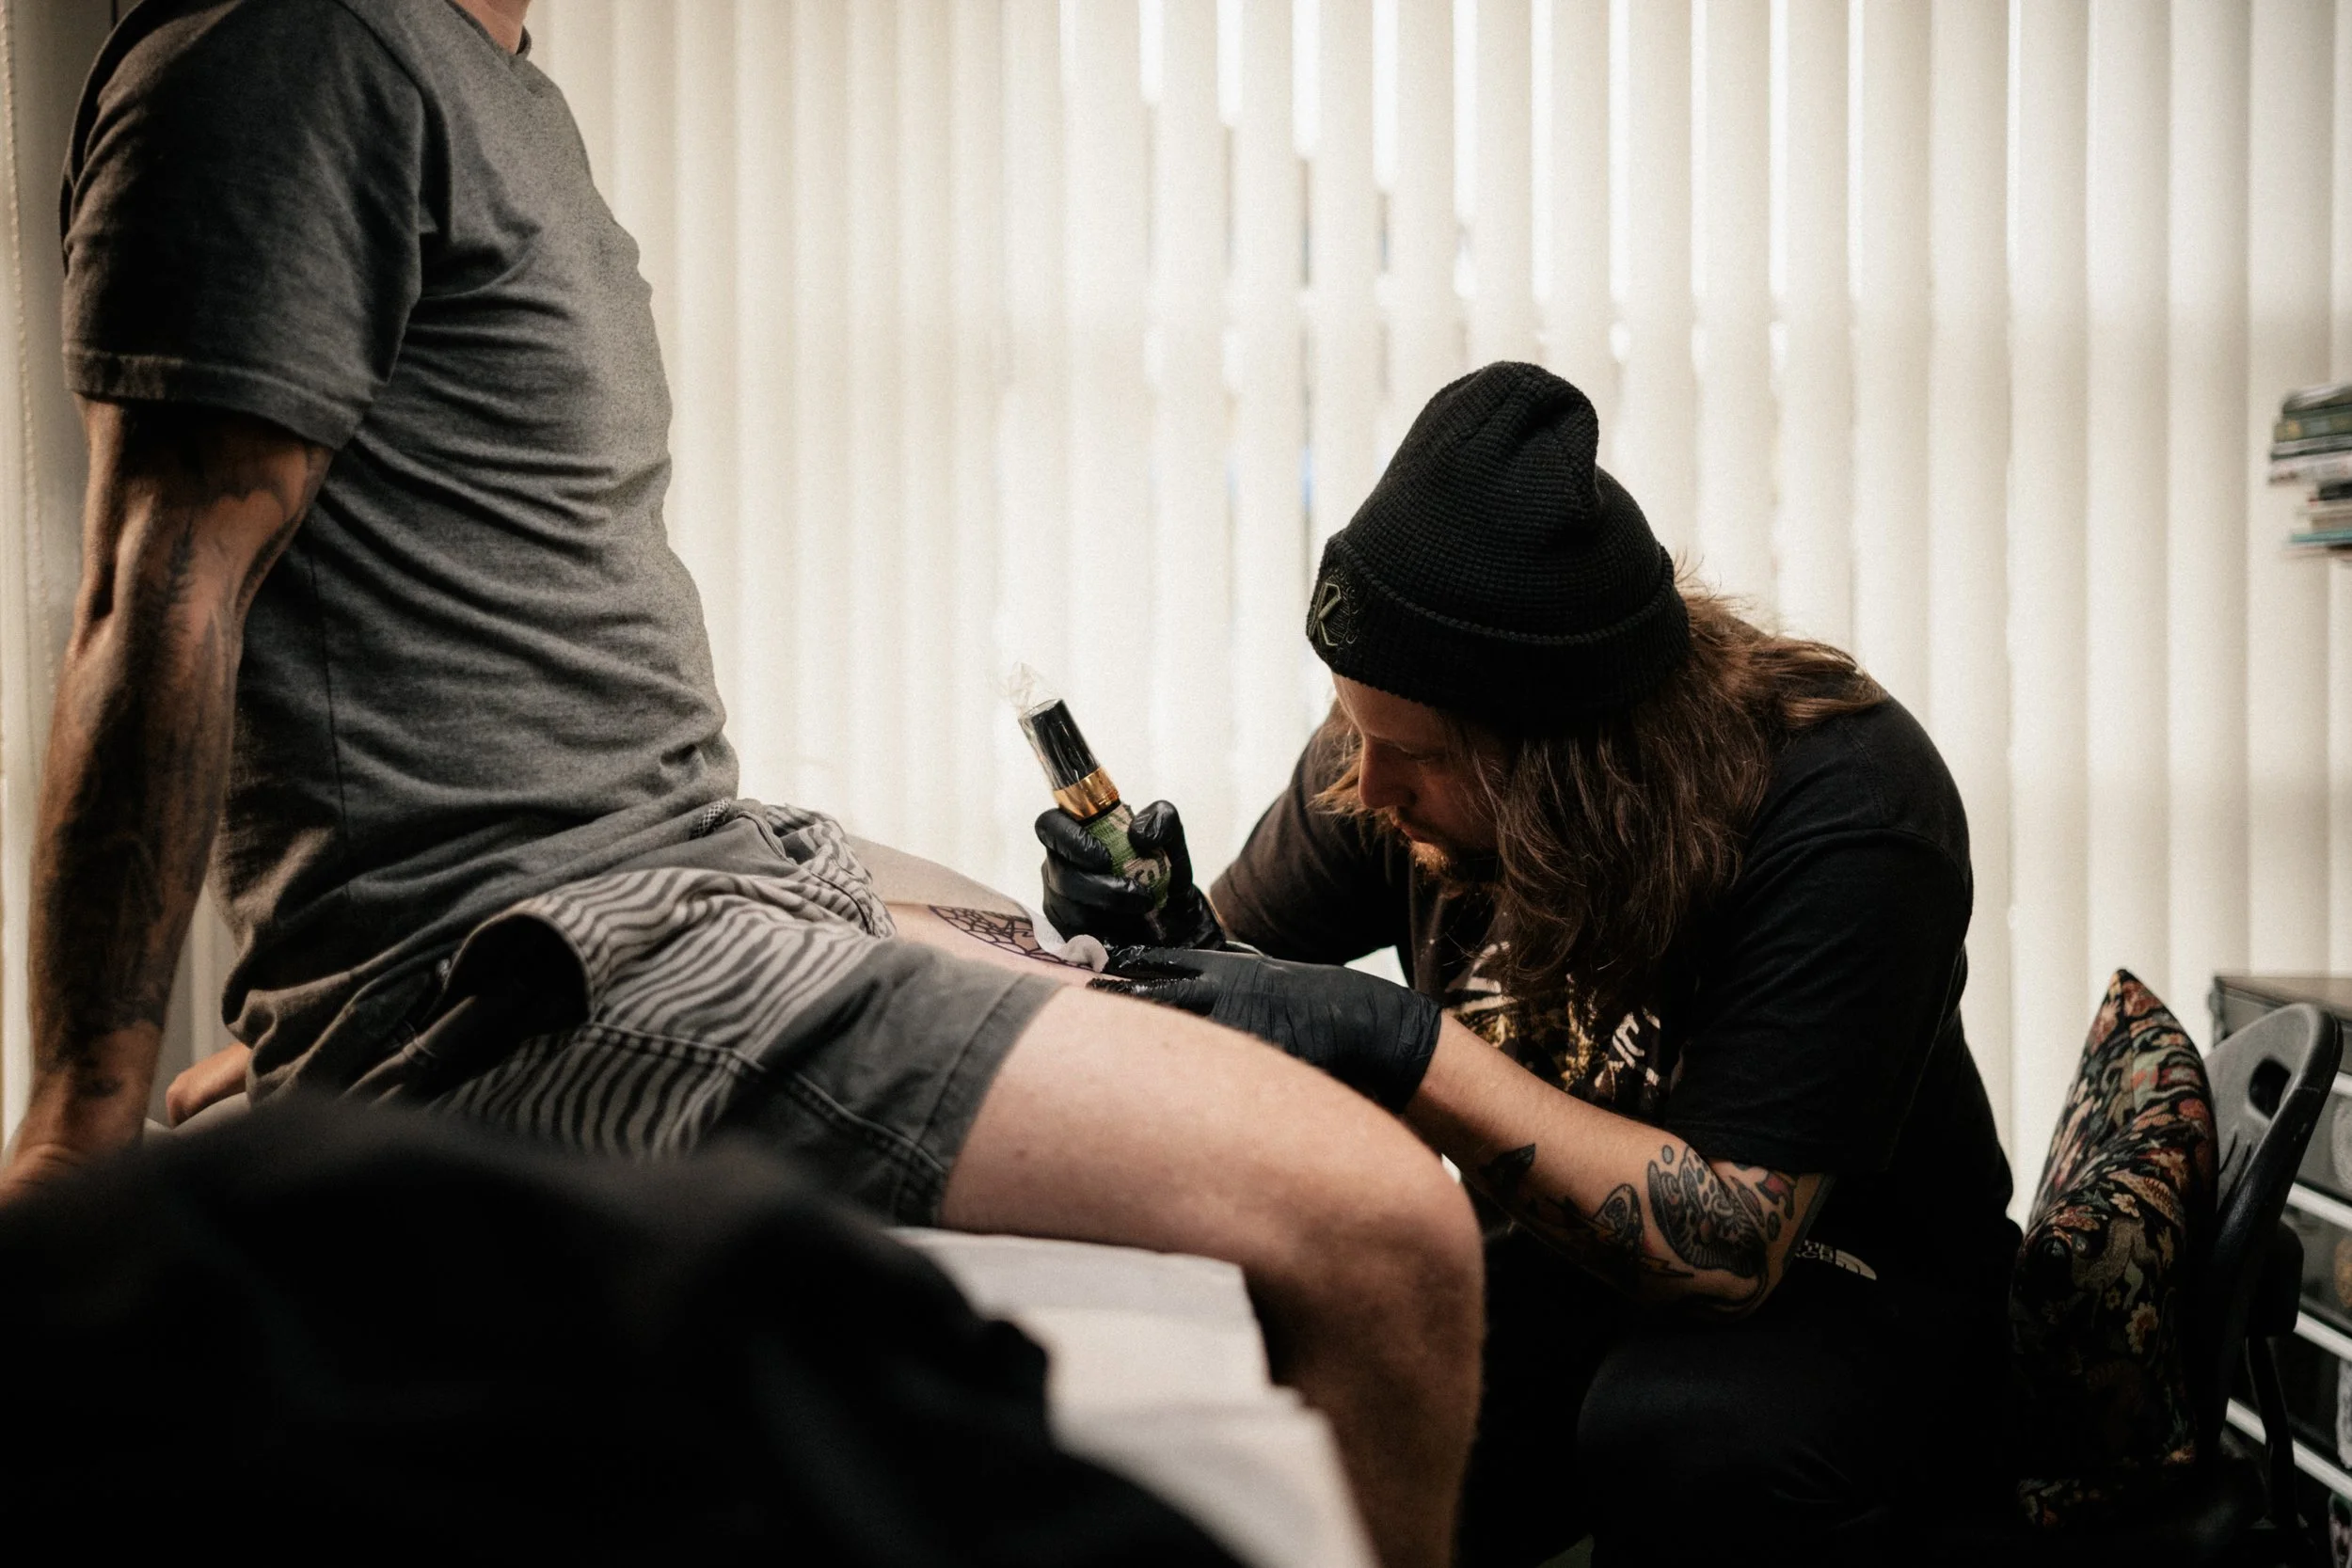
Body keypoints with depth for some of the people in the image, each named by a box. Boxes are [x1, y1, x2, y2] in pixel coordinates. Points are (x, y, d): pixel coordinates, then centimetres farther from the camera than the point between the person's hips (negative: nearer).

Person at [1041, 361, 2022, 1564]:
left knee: (1681, 1432, -37)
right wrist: (1157, 932, -20)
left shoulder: (1845, 817, -26)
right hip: (1562, 1252, 3)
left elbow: (1726, 1247, -30)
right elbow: (1234, 960, 5)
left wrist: (1399, 1046, -36)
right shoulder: (1407, 726, -9)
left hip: (1844, 1280, -3)